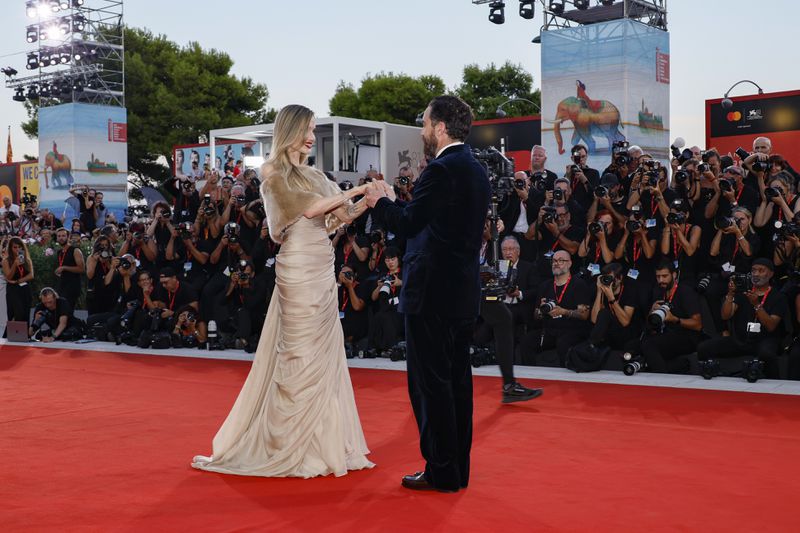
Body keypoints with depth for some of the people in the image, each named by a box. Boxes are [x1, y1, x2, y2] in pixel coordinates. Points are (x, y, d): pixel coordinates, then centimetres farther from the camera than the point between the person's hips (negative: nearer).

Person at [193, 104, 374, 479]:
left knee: (325, 354, 8)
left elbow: (341, 217, 11)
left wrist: (368, 202, -5)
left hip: (323, 273, 7)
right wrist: (354, 191, -11)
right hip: (298, 272, -7)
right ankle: (289, 446, 7)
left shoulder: (313, 176, 16)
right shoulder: (274, 172, -4)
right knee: (300, 357, -3)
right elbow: (309, 208, -15)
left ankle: (321, 442, 17)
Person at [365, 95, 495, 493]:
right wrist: (392, 203, 16)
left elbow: (406, 224, -20)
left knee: (430, 384, -1)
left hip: (432, 294, -9)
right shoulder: (477, 171, 13)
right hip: (464, 293, 9)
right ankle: (458, 468, 23)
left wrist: (380, 202, -2)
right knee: (457, 380, 14)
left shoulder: (442, 170, -16)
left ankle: (441, 472, 5)